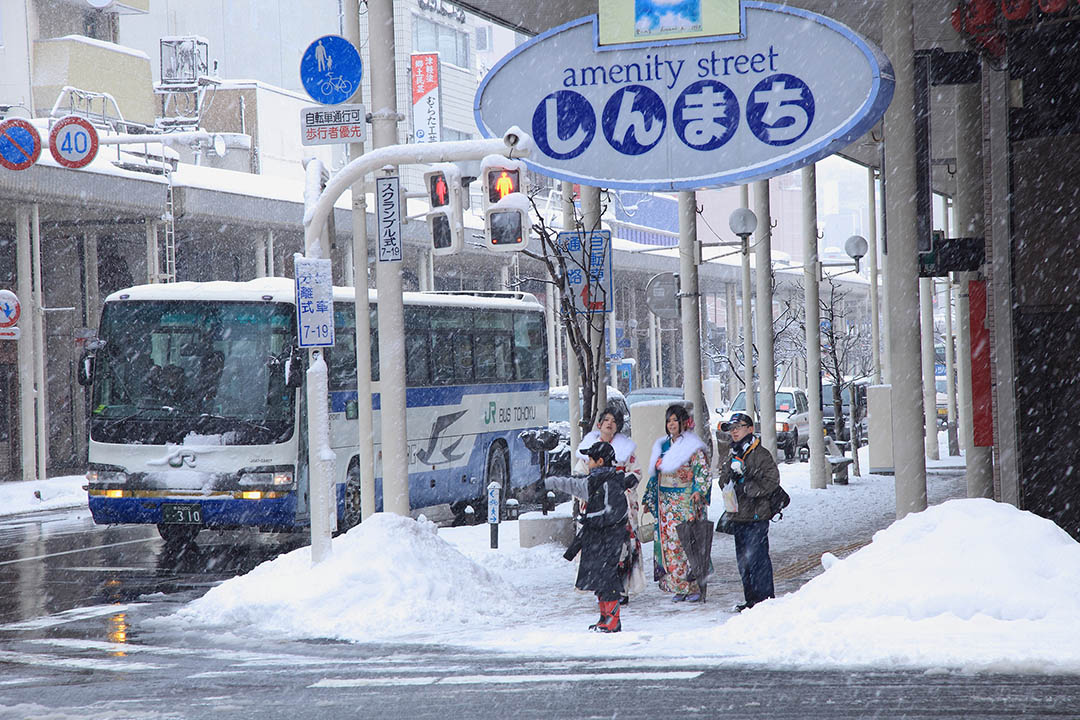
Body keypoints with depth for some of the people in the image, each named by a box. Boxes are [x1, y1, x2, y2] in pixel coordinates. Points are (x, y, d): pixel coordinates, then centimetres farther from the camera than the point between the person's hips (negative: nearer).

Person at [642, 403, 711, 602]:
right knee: (667, 542, 3)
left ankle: (694, 588, -7)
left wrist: (698, 491, -23)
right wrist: (649, 499, 21)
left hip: (685, 502, -7)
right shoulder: (662, 446, 16)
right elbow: (655, 474, 22)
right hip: (665, 503, 7)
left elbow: (703, 470, -10)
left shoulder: (693, 447, -4)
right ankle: (678, 588, 8)